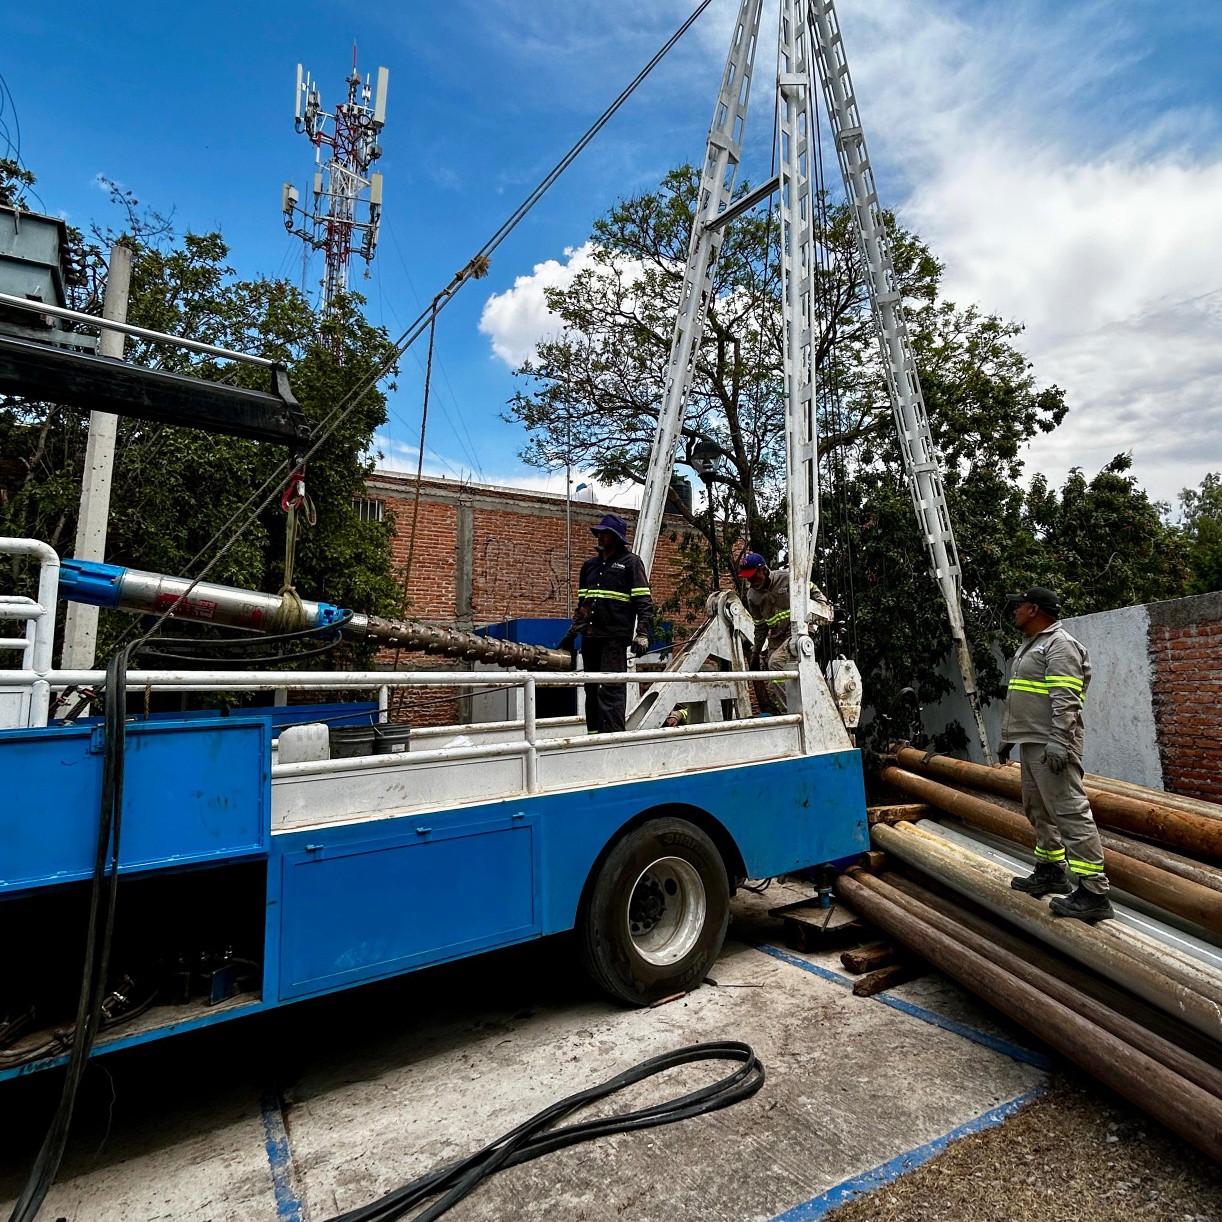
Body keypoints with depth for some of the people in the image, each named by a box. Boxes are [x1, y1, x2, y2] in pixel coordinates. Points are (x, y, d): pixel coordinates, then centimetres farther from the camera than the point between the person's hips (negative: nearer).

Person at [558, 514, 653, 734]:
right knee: (591, 688, 9)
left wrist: (642, 634, -13)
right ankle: (594, 733, 16)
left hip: (615, 637, -7)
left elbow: (644, 602, -4)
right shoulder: (590, 565, 20)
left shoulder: (630, 562, 2)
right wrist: (572, 633, 20)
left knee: (611, 688, -11)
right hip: (590, 636, 7)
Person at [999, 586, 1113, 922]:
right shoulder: (1029, 647, 21)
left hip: (1052, 746, -11)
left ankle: (1094, 892, -7)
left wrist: (1058, 742, -28)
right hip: (1030, 744, 11)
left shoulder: (1061, 645, -11)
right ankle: (1051, 872, 30)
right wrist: (1007, 737, 26)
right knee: (1038, 809, 18)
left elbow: (1065, 701, -22)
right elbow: (1016, 701, 25)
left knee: (1070, 812, -11)